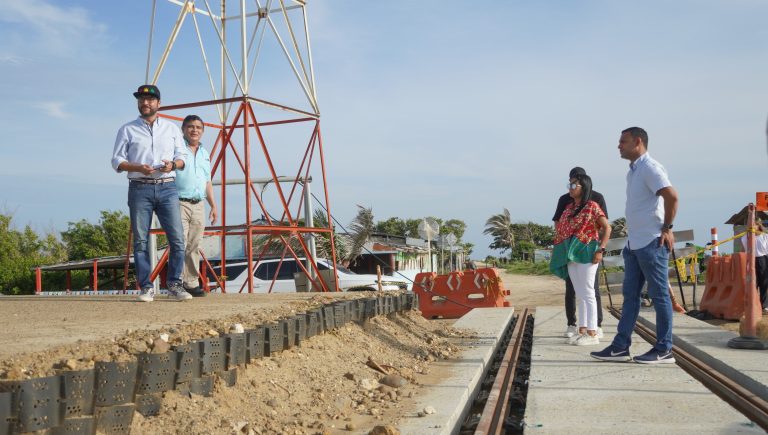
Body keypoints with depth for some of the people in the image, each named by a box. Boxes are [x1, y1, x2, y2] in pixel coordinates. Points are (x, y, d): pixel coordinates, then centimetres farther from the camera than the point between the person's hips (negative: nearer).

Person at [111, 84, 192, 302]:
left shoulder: (172, 128, 17)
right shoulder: (127, 129, 12)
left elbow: (182, 157, 15)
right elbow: (116, 160, 7)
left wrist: (173, 164, -8)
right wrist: (137, 167, -11)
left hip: (167, 188, 1)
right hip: (140, 188, -1)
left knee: (177, 239, -7)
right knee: (140, 241, -2)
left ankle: (174, 284, 3)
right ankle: (146, 288, 4)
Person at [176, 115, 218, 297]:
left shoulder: (205, 154, 21)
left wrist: (213, 205, 20)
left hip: (198, 205, 6)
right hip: (179, 203, -6)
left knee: (194, 246, 7)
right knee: (180, 245, -11)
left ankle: (192, 283, 11)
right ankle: (177, 283, -8)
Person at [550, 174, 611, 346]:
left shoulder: (592, 206, -6)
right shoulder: (568, 208, 14)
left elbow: (607, 228, -8)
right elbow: (560, 229, 18)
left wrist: (600, 249, -15)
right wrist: (560, 253, 11)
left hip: (586, 253, -7)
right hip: (570, 255, 7)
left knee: (587, 293, -5)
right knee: (580, 294, 10)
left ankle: (592, 333, -2)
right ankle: (582, 331, 15)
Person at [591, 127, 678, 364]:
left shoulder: (650, 168, -12)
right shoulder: (633, 171, 17)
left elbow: (671, 196, -24)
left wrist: (667, 228, -17)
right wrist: (633, 234, 15)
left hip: (652, 243, -10)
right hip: (634, 243, 10)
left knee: (659, 295, -2)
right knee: (630, 295, 9)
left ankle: (664, 350, 5)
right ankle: (620, 347, 13)